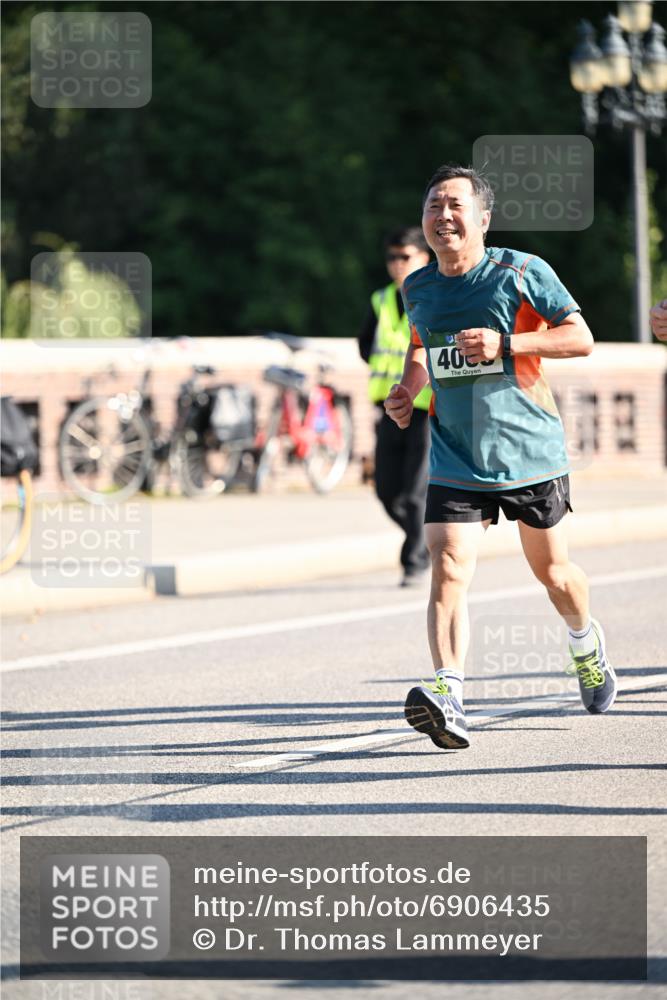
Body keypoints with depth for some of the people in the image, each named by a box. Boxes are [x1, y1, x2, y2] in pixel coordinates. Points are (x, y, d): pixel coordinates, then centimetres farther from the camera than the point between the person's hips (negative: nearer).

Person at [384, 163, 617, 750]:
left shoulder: (521, 273, -9)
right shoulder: (417, 289, 5)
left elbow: (581, 338, -9)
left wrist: (506, 343, -21)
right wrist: (409, 389, 5)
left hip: (531, 452, -2)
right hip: (456, 463, 2)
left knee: (552, 572, 14)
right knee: (449, 572, -18)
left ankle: (586, 644, 47)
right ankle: (450, 698, -30)